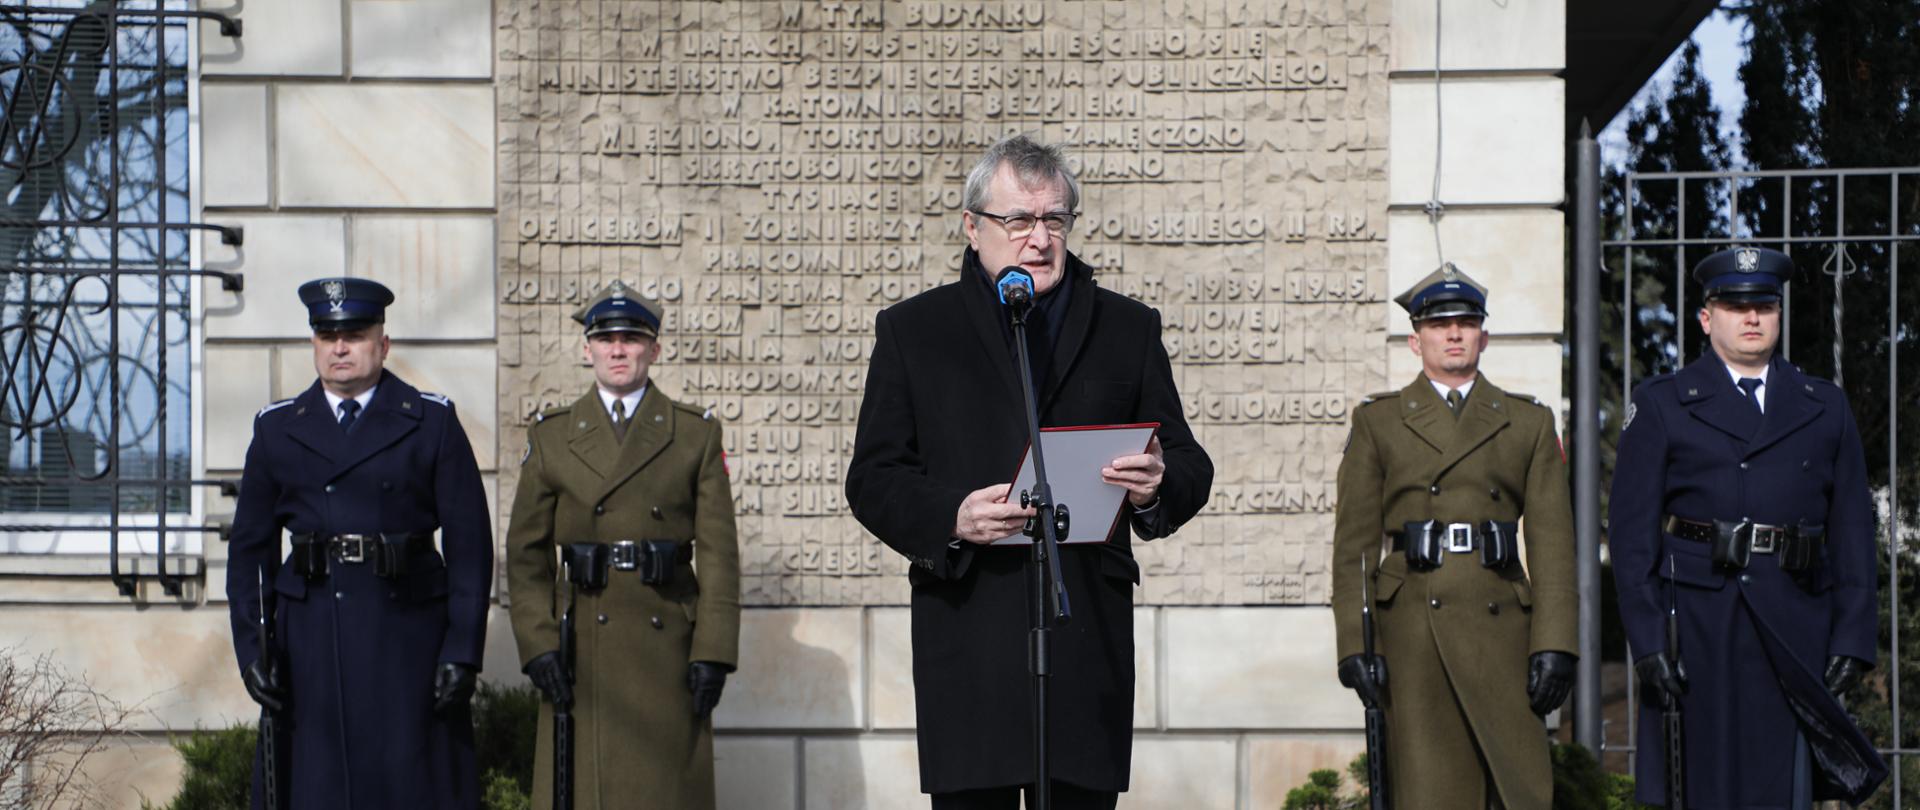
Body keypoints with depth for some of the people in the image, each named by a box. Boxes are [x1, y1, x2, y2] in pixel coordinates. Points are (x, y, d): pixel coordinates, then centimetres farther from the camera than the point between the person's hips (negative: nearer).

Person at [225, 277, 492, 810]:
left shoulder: (432, 422, 4)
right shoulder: (278, 429, 11)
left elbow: (469, 545, 1)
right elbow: (250, 549, 11)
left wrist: (462, 651, -7)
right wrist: (251, 648, 1)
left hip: (408, 634, -2)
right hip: (309, 640, 2)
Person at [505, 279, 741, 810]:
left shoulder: (696, 434, 7)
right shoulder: (552, 437, 9)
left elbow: (719, 552, 2)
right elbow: (526, 553, 8)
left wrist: (713, 652, -6)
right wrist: (538, 644, -4)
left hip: (667, 646, 0)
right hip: (582, 647, 0)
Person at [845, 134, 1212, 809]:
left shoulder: (1128, 329, 15)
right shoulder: (912, 330, 11)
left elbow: (1188, 466, 13)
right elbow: (873, 479, 5)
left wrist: (1158, 487, -11)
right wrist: (952, 516, -14)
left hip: (1089, 631, 1)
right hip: (967, 635, -1)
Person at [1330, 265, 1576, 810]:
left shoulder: (1528, 422, 14)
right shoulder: (1379, 422, 11)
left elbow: (1552, 539, 7)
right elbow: (1354, 541, 6)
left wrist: (1554, 643, -3)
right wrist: (1355, 644, -4)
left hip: (1501, 626, 1)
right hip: (1414, 629, -1)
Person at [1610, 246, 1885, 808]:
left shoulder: (1826, 408, 15)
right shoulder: (1660, 406, 6)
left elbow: (1853, 530, 12)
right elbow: (1631, 533, 1)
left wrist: (1853, 637, 2)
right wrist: (1646, 641, -8)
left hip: (1794, 632, 2)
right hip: (1696, 629, -2)